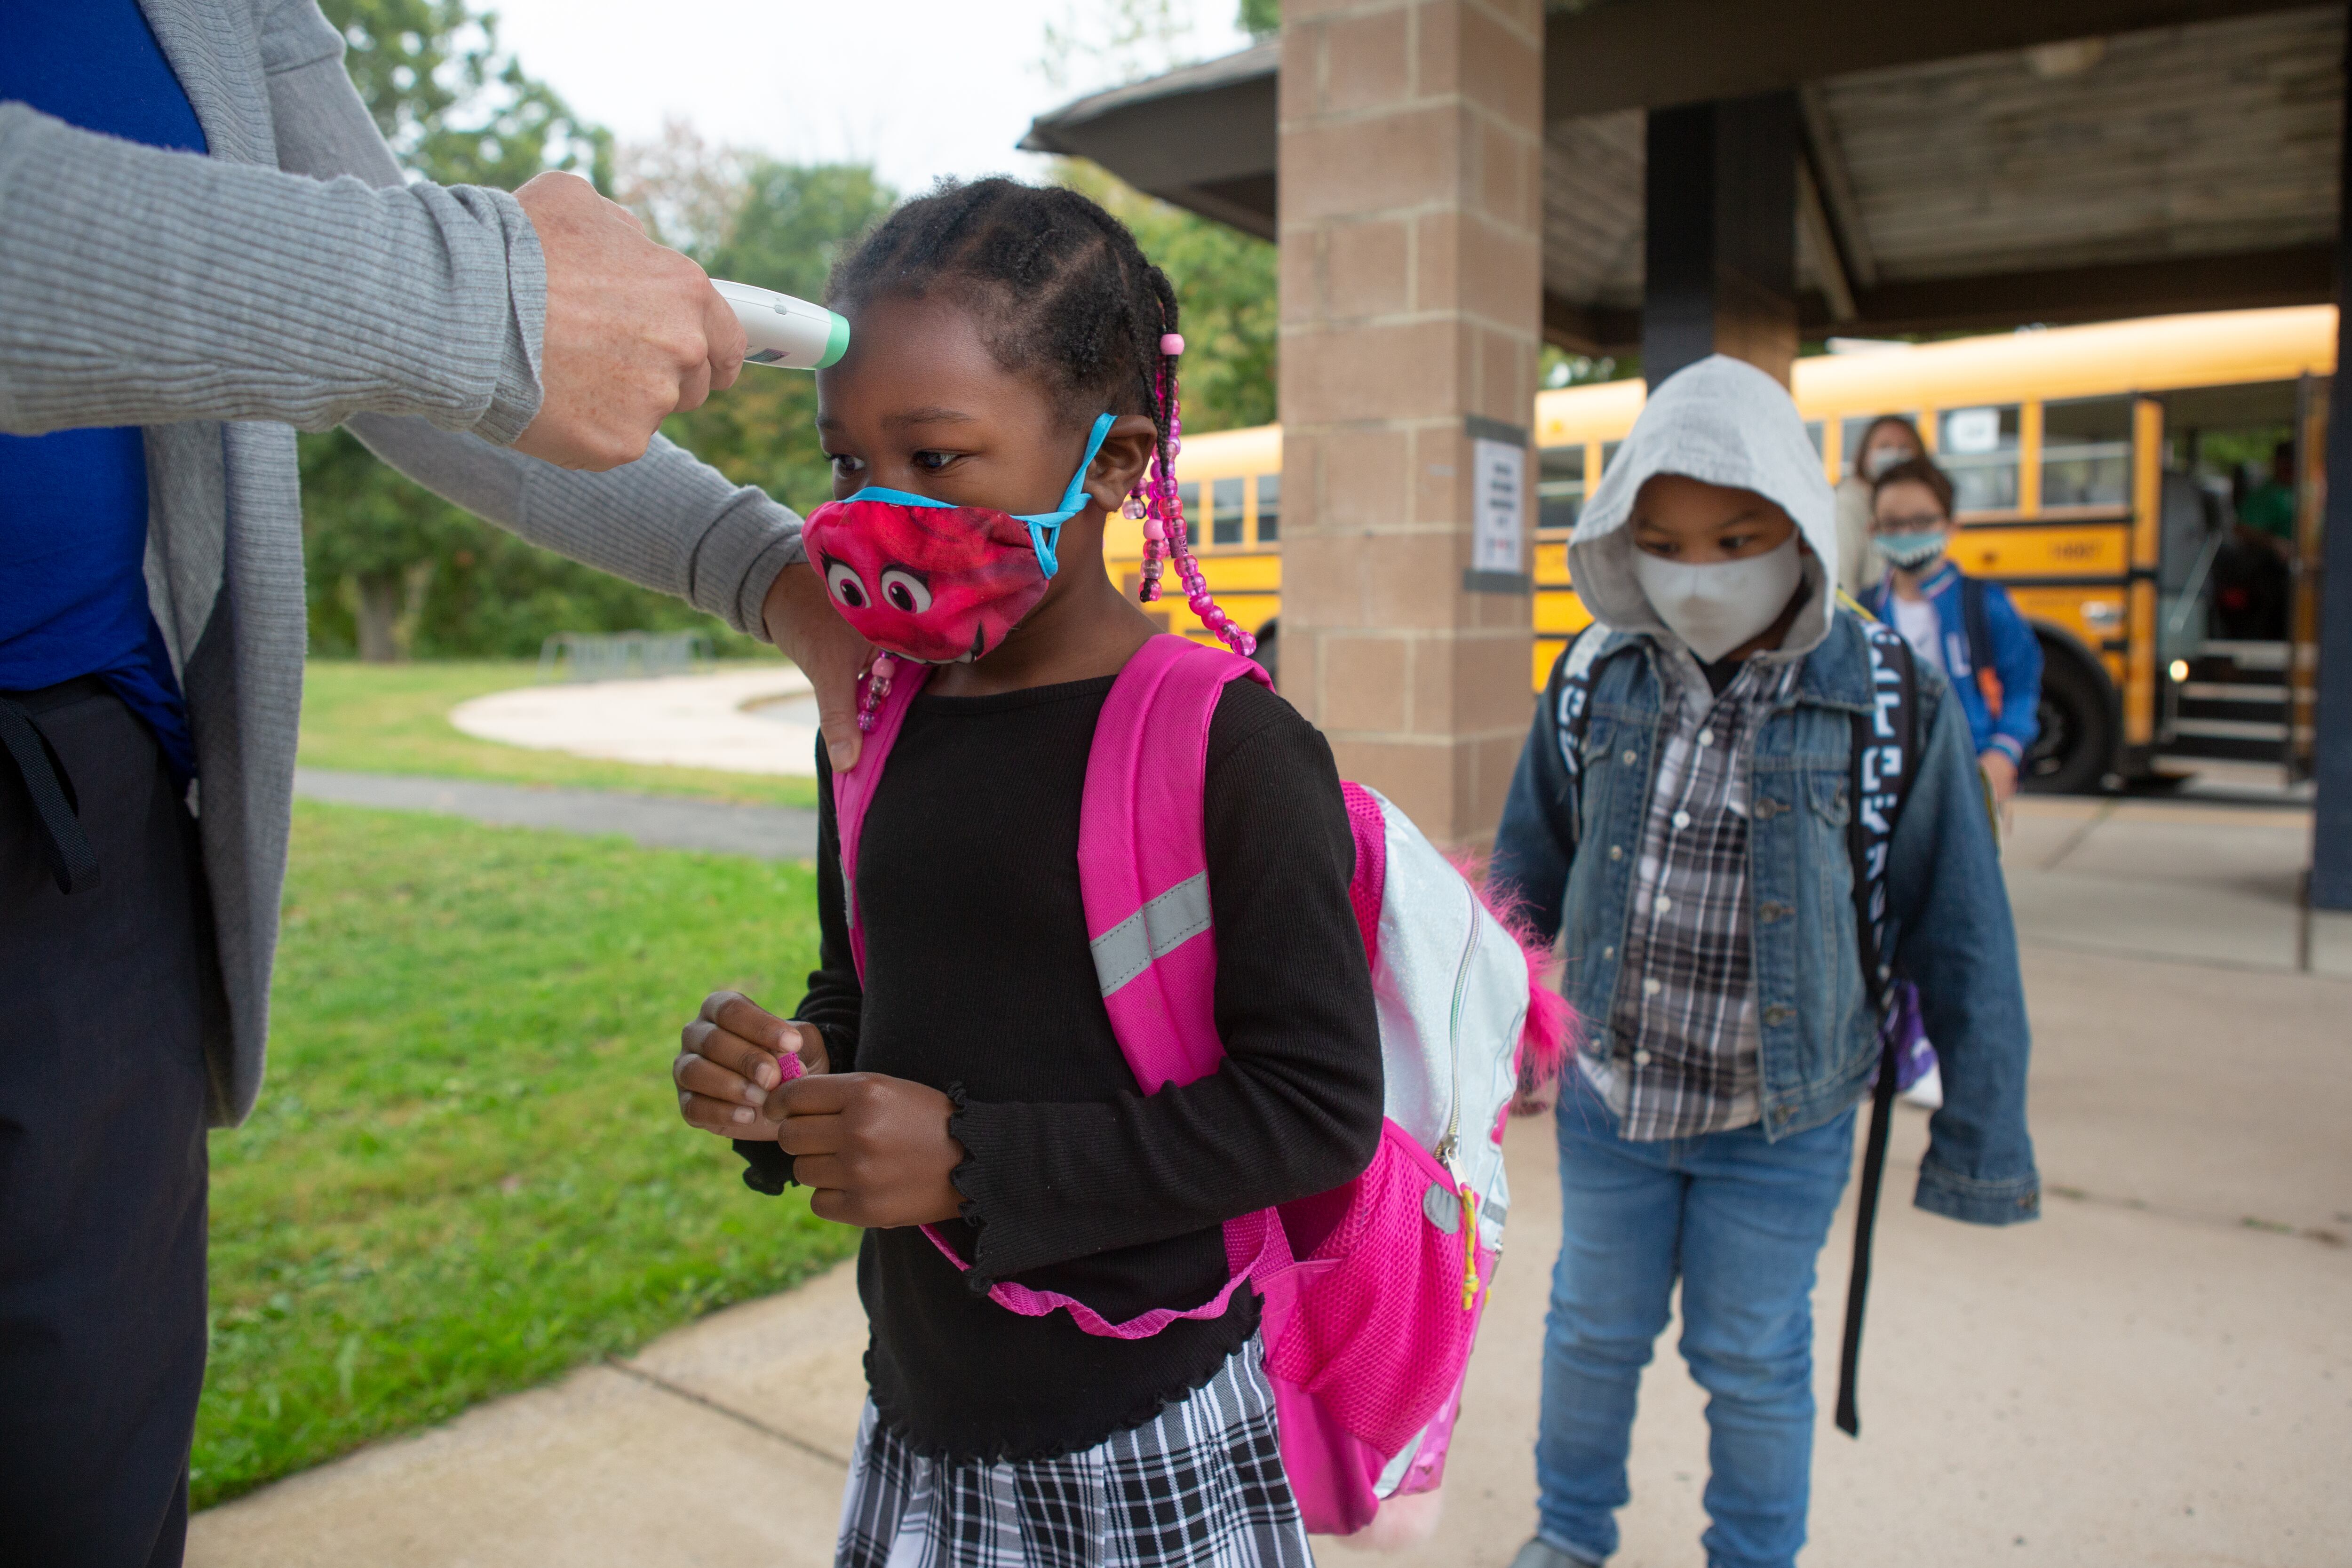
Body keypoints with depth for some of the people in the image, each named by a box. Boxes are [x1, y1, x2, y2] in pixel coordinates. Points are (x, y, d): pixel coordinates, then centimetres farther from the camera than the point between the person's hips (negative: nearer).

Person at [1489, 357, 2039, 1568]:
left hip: (1780, 1122, -2)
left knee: (1750, 1361, 16)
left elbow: (1960, 943, -7)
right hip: (1607, 1097, 3)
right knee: (1594, 1330, 21)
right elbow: (1524, 878, 5)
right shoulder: (1594, 684, -7)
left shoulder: (1892, 708, -15)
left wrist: (1978, 1135, -3)